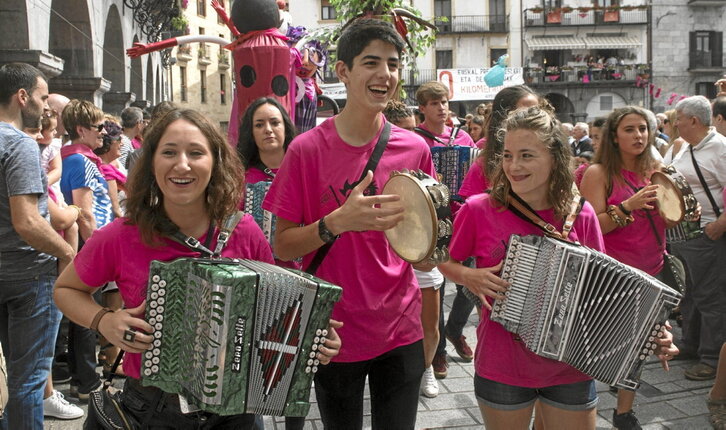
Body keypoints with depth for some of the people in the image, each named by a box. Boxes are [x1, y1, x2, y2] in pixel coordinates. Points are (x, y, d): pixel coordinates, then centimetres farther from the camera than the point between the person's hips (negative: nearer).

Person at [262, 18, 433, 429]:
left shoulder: (415, 149, -3)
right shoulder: (308, 148, -10)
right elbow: (282, 247, -8)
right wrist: (338, 222, -25)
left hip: (401, 330, 2)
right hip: (334, 332, -2)